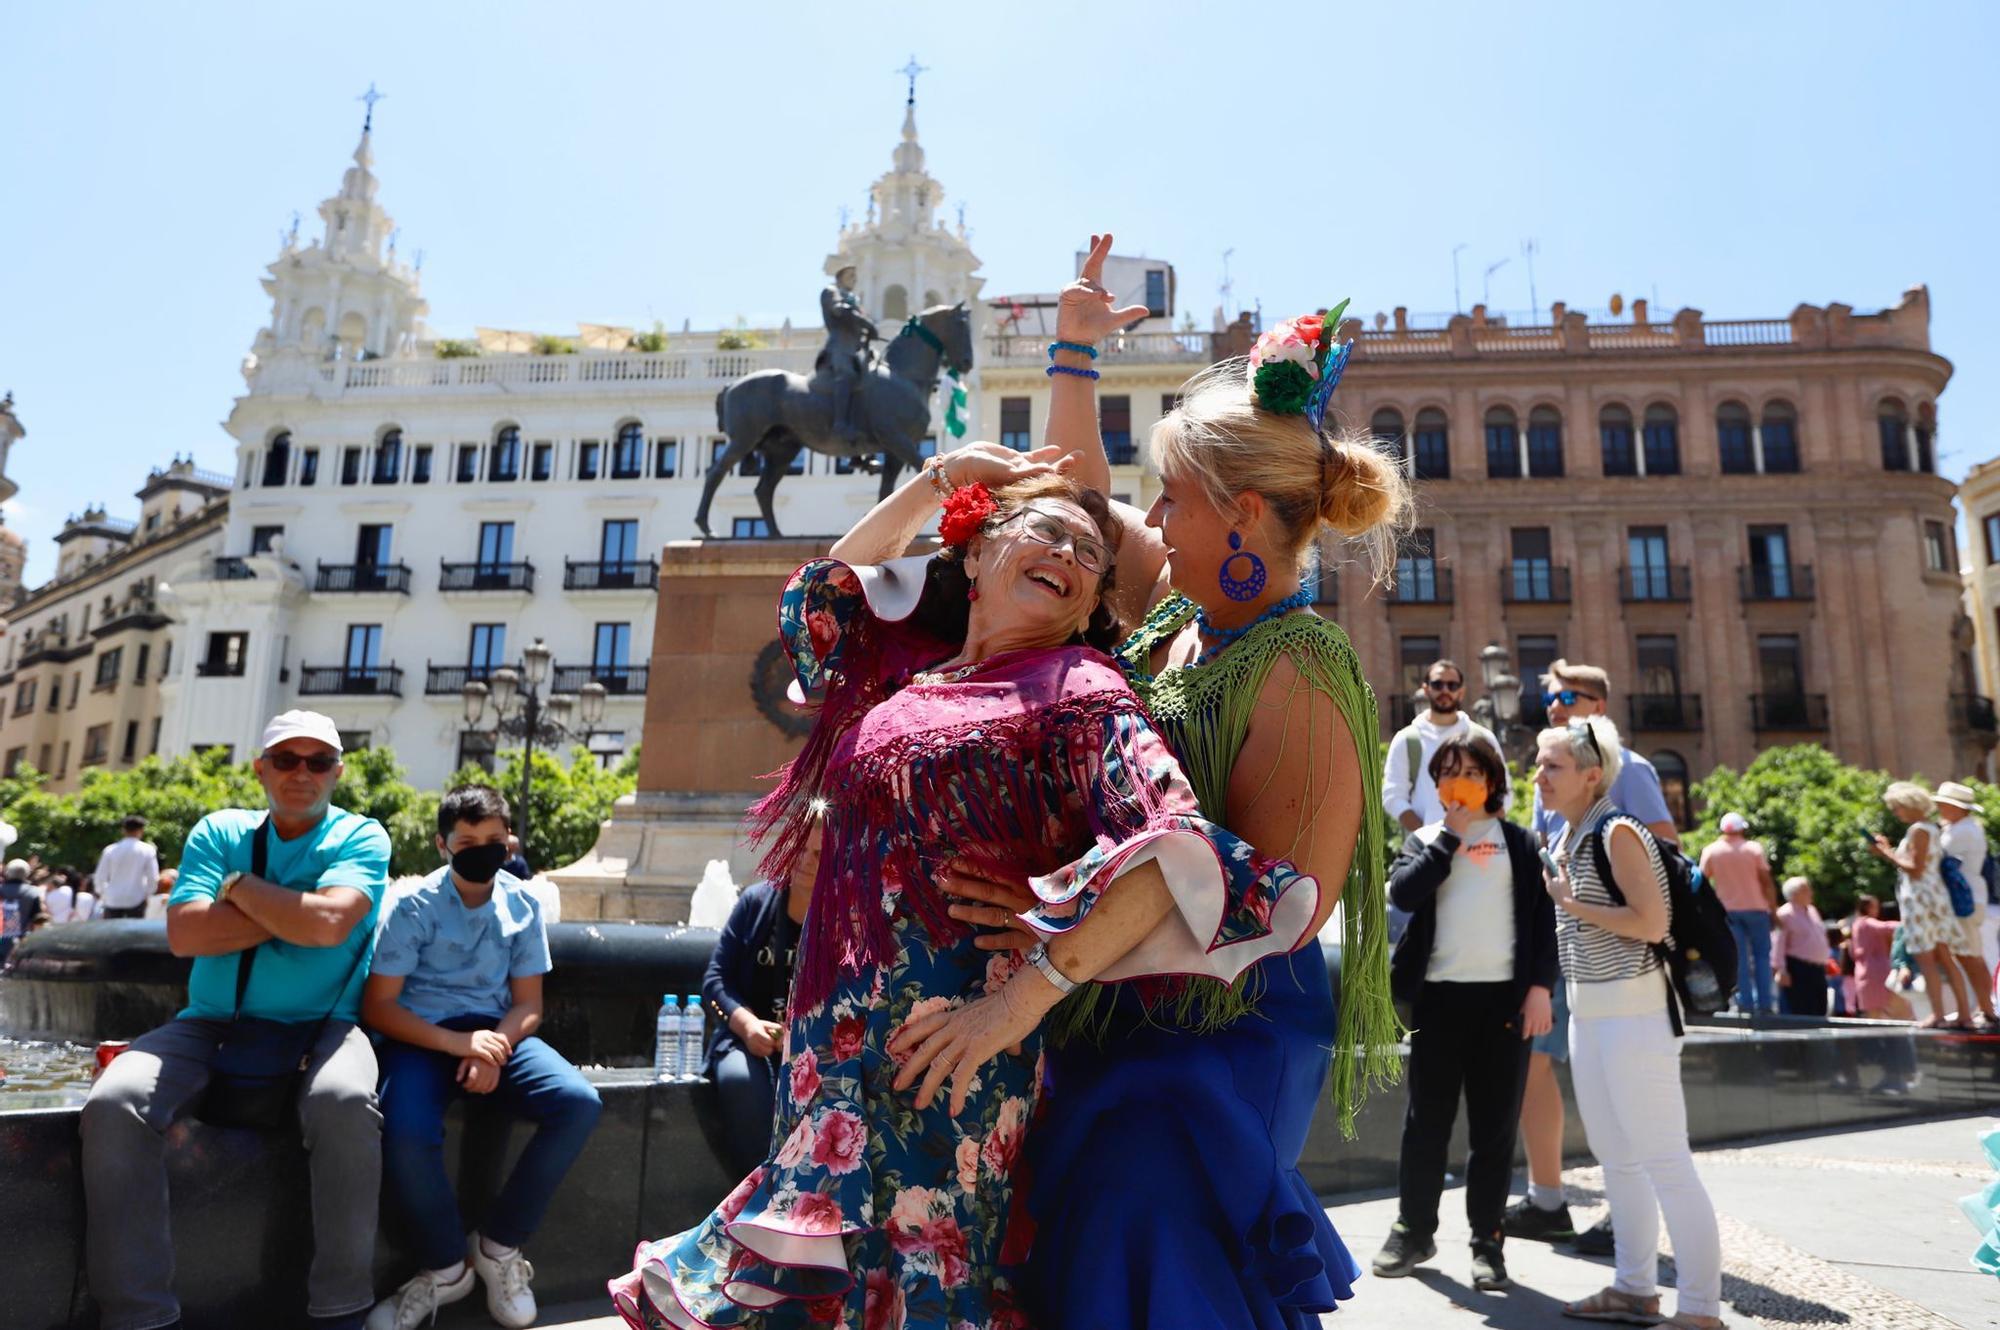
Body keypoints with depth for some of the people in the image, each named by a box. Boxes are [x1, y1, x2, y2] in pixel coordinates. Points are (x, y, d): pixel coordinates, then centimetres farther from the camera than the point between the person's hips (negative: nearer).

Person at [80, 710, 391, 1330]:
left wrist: (238, 884, -6)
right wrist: (293, 911, -11)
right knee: (113, 1104, -24)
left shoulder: (361, 837, 1)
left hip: (317, 1025, -3)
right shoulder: (219, 831, 9)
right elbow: (184, 933, -6)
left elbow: (328, 924, -19)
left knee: (347, 1103, -34)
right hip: (212, 1023, 3)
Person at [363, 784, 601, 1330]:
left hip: (497, 1033, 3)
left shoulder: (523, 905, 1)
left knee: (579, 1103, -22)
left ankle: (499, 1247, -1)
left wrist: (496, 1045, -18)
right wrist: (458, 1043, -22)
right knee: (405, 1134, -34)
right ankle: (445, 1266, -3)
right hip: (424, 1036, -3)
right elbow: (377, 1006, -10)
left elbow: (528, 1004, 4)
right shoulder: (413, 905, -9)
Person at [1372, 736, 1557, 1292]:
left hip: (1504, 994, -1)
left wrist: (1540, 986, -6)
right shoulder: (1425, 839, 12)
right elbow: (1403, 892, -9)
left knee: (1494, 1124, 5)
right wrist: (1450, 835, -5)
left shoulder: (1518, 840, 9)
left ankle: (1488, 1240, 16)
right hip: (1439, 993, 1)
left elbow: (1543, 913, 4)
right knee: (1427, 1119, 6)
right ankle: (1413, 1230, 18)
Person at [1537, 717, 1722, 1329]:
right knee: (1614, 1156, 15)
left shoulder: (1617, 832, -13)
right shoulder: (1568, 837, 12)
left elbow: (1651, 923, -20)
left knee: (1663, 1159, -5)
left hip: (1632, 1008, -9)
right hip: (1588, 1008, 9)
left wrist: (1572, 904, -15)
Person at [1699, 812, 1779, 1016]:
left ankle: (1745, 1003, -3)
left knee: (1738, 958, 2)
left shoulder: (1711, 851, 0)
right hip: (1755, 907, 0)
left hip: (1727, 910, 1)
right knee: (1761, 955, 9)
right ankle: (1764, 1003, 5)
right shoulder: (1754, 848, -2)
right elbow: (1766, 881, -5)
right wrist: (1773, 908, 1)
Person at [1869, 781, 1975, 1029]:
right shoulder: (1931, 828, 15)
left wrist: (1888, 854, -10)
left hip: (1919, 897, -9)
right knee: (1944, 959, 12)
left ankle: (1937, 1014, -4)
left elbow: (1915, 869, -19)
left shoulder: (1918, 830, -13)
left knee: (1925, 959, -5)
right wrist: (1889, 851, 14)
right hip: (1935, 895, 9)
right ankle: (1964, 1014, 15)